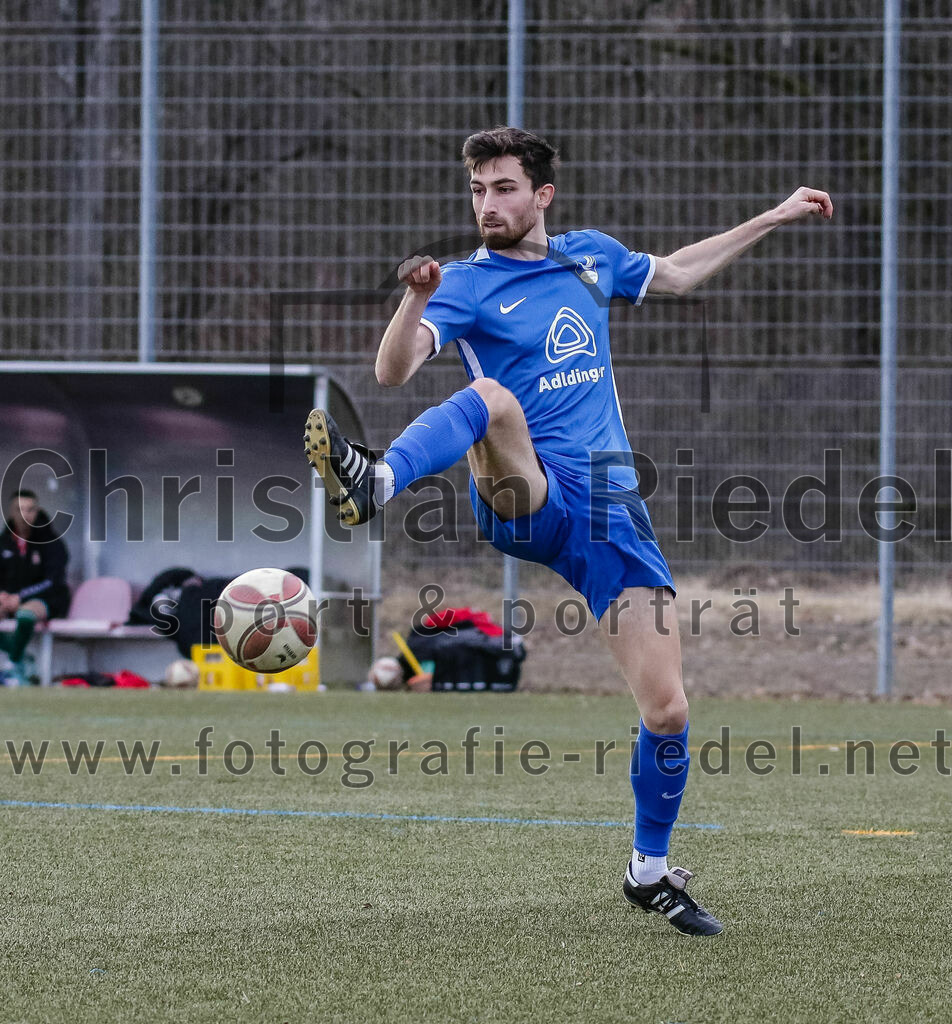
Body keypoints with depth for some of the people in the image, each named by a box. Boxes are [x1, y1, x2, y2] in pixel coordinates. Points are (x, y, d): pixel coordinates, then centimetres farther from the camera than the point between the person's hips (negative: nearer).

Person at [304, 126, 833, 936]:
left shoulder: (591, 256, 17)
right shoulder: (467, 284, 2)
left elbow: (675, 274, 36)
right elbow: (395, 371, -14)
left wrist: (775, 217, 36)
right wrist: (416, 296, -32)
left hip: (609, 507, 4)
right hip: (525, 501, -4)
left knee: (667, 709, -3)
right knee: (492, 397, -38)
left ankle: (652, 871, 19)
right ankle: (375, 484, -66)